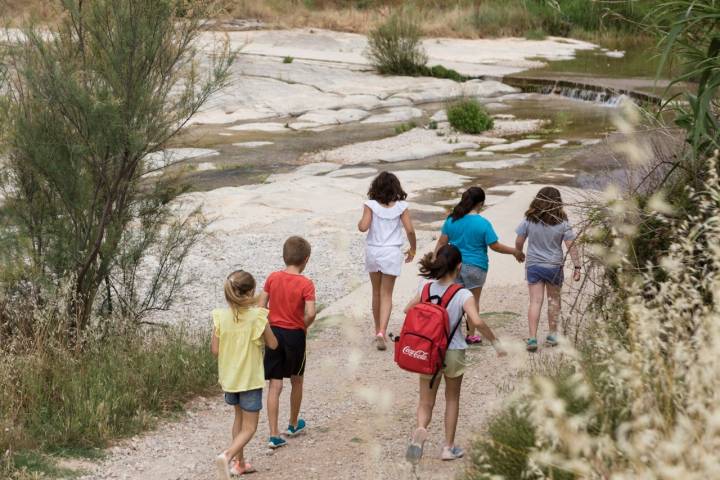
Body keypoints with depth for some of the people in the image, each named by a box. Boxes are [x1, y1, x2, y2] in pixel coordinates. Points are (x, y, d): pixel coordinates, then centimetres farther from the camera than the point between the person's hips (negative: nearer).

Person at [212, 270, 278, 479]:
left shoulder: (221, 316, -9)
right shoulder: (257, 316, -17)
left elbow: (215, 349, -6)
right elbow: (273, 344, -6)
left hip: (228, 377, 4)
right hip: (250, 378, -4)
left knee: (239, 417, 26)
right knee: (249, 427, 4)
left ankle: (239, 462, 31)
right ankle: (227, 456, -21)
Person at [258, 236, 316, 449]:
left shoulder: (273, 278, -2)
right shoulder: (306, 283, -13)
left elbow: (261, 307, -2)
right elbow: (310, 313, -22)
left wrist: (270, 326, 12)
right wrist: (303, 327, -1)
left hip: (273, 333, 2)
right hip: (295, 335, -2)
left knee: (275, 385, 3)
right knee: (296, 381, 20)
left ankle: (274, 435, -3)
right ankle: (294, 424, 37)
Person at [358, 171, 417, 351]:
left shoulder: (371, 205, -7)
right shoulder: (401, 207, -5)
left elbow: (363, 227, -16)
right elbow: (410, 230, -8)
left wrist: (360, 222, 7)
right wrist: (413, 249, 6)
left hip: (373, 251, 1)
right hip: (392, 252, -1)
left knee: (376, 292, 17)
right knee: (386, 294, 2)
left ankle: (378, 330, 27)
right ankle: (382, 332, -15)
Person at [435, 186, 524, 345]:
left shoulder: (451, 220, -1)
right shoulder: (483, 223, -13)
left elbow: (442, 242, 4)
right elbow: (495, 246, -9)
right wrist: (515, 252, 4)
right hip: (475, 266, -3)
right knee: (473, 300, 9)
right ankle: (471, 335, 15)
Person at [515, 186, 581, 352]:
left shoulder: (529, 221, -8)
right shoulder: (561, 223, -10)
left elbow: (519, 242, -1)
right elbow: (571, 246, -11)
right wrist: (577, 267, -6)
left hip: (533, 265, 0)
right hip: (554, 266, 0)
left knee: (535, 301, -1)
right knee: (554, 300, 17)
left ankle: (532, 338, -9)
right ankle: (552, 335, 26)